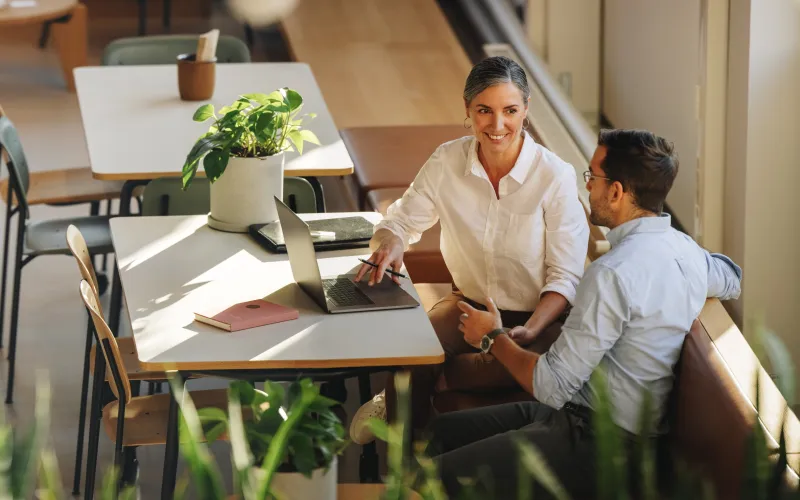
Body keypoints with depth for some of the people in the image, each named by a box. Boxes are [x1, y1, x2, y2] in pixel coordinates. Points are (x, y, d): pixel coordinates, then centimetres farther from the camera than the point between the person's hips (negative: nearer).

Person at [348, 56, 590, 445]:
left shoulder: (556, 176, -16)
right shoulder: (447, 161, -6)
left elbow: (565, 277, -12)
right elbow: (402, 220, 8)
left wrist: (530, 332, -29)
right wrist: (390, 244, -18)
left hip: (536, 316, -3)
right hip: (469, 304, 3)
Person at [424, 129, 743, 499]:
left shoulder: (613, 274, -24)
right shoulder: (683, 247, 3)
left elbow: (551, 386, -21)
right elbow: (732, 280, 30)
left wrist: (494, 339, -3)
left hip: (598, 445, -10)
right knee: (441, 431, 13)